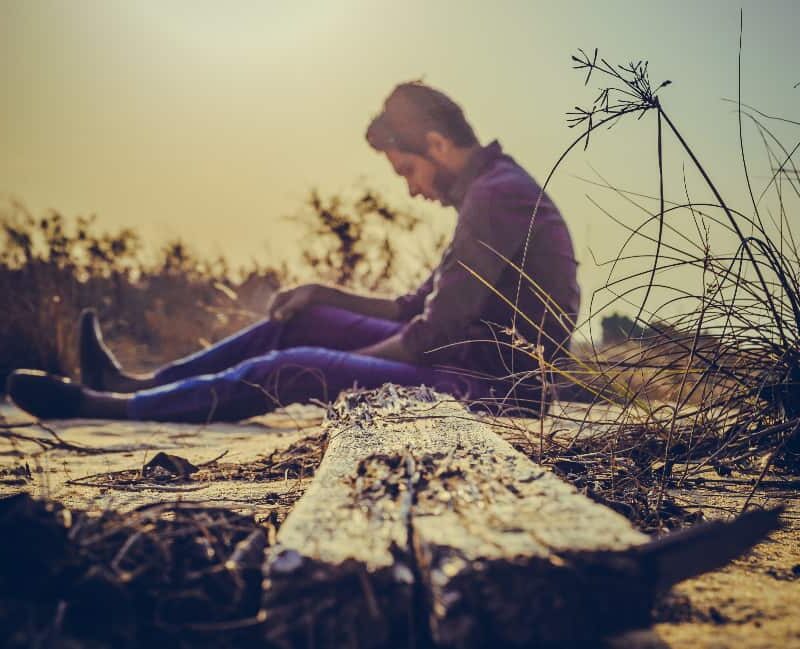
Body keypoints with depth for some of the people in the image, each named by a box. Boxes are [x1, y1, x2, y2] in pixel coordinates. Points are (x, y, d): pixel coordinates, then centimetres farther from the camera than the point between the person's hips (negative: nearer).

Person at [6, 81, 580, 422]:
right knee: (304, 320, 11)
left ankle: (106, 407, -4)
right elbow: (415, 312, 19)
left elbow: (434, 336, -21)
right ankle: (144, 384, 16)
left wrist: (343, 362, -6)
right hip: (476, 366, 10)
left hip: (490, 388, -10)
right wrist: (324, 296, 9)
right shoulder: (492, 192, 17)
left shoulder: (496, 195, -17)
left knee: (295, 369, -17)